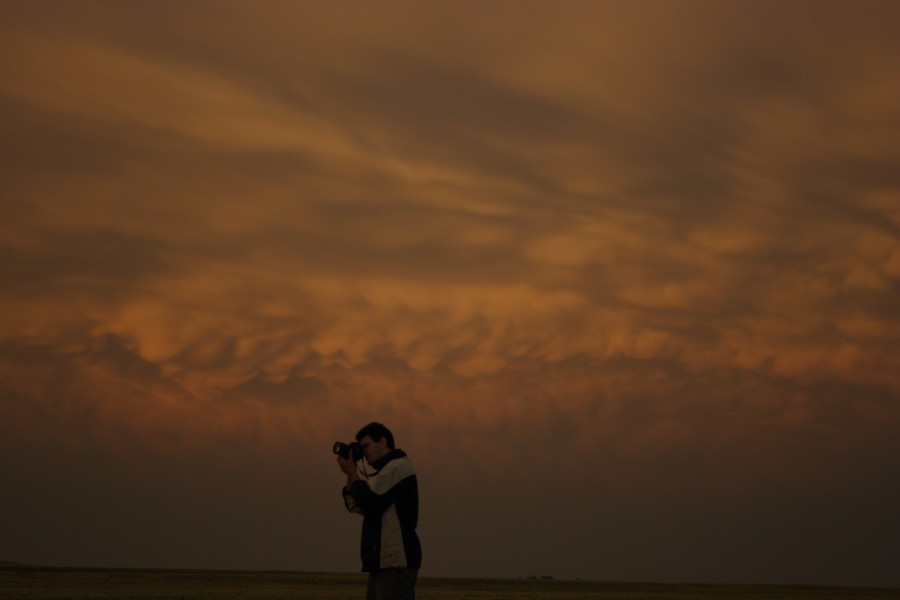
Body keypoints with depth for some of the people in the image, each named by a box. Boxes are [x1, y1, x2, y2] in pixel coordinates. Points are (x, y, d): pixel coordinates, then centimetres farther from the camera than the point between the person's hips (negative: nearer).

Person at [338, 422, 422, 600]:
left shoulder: (399, 467, -8)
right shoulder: (387, 471, 24)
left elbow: (369, 501, -15)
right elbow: (355, 506, 22)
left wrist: (352, 473, -2)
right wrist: (350, 476, 10)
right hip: (383, 561, 10)